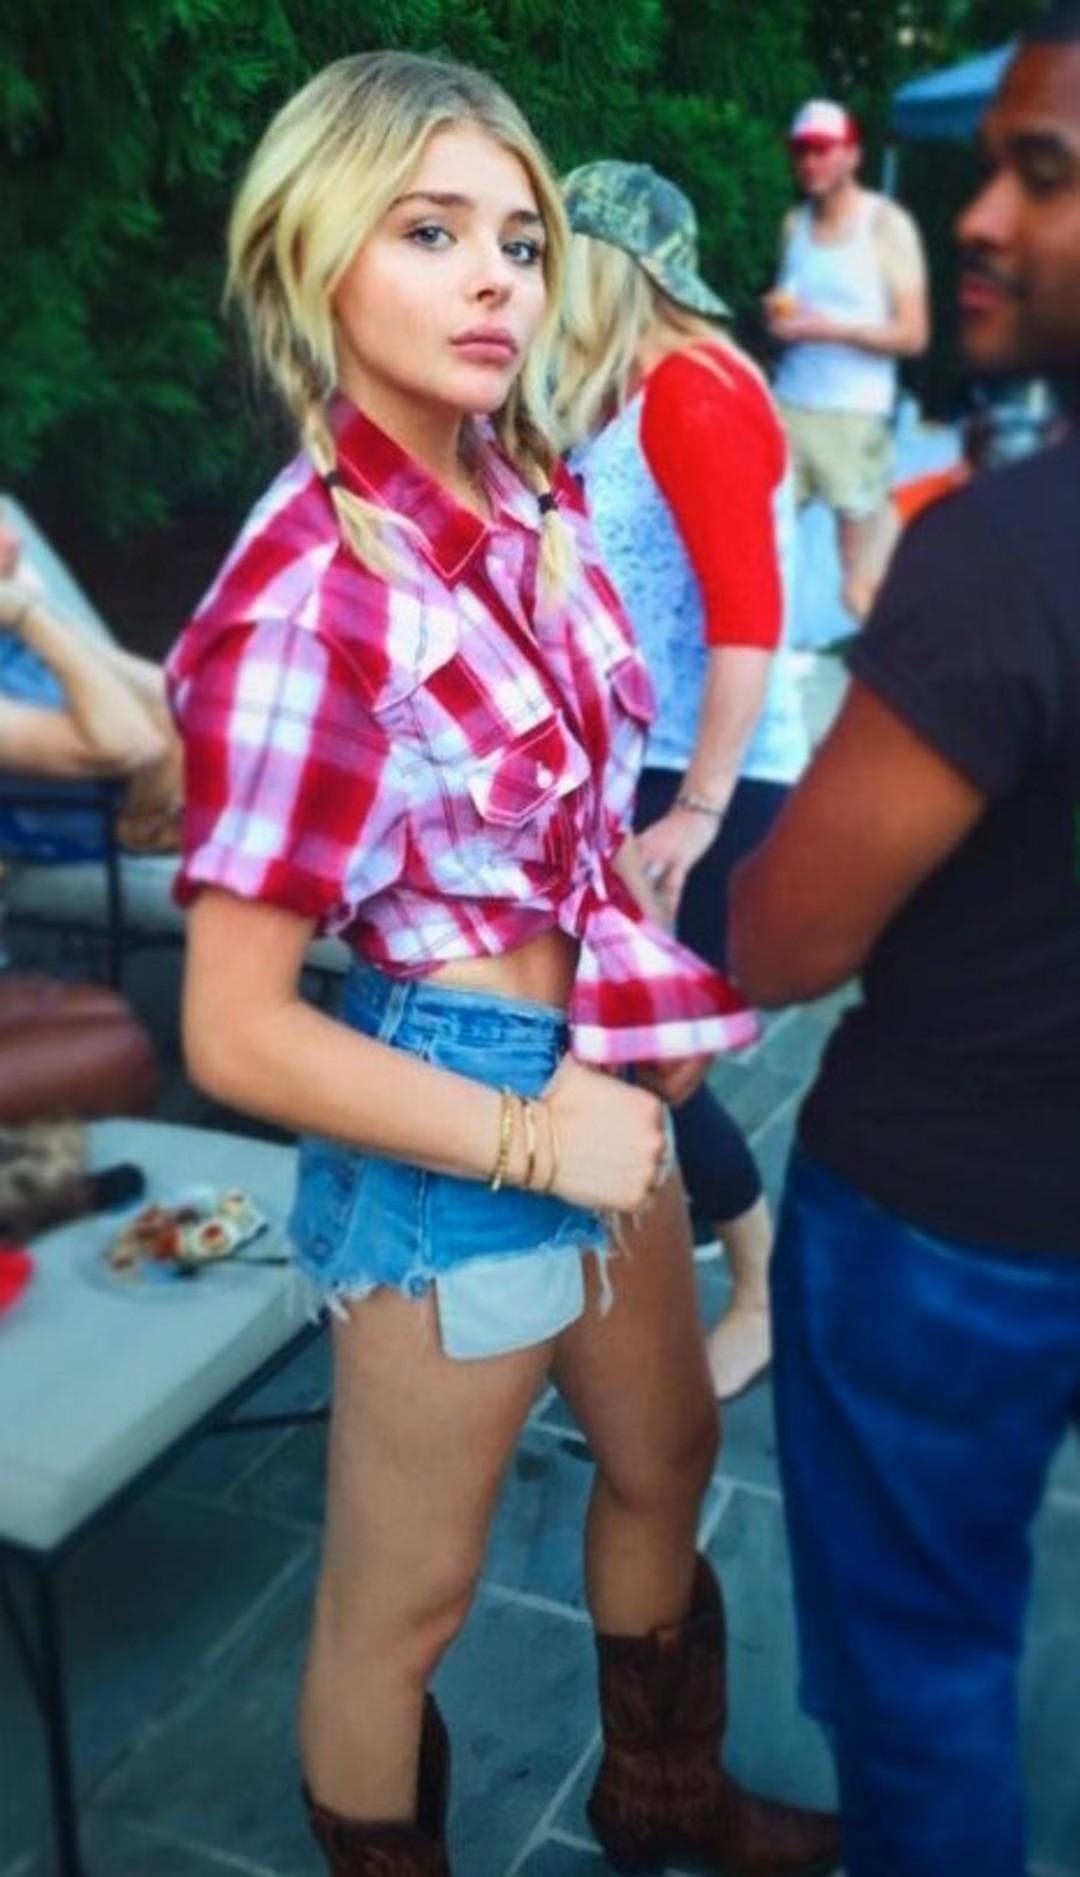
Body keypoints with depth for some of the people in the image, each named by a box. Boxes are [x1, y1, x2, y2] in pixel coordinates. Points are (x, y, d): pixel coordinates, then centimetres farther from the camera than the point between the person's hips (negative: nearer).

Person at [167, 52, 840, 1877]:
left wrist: (661, 975, 1)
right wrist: (530, 1141, -18)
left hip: (599, 1073, 9)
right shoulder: (302, 602, -25)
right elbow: (236, 1034, -22)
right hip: (451, 1124, -8)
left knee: (664, 1456, 28)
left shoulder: (529, 492, -3)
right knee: (401, 1603, 14)